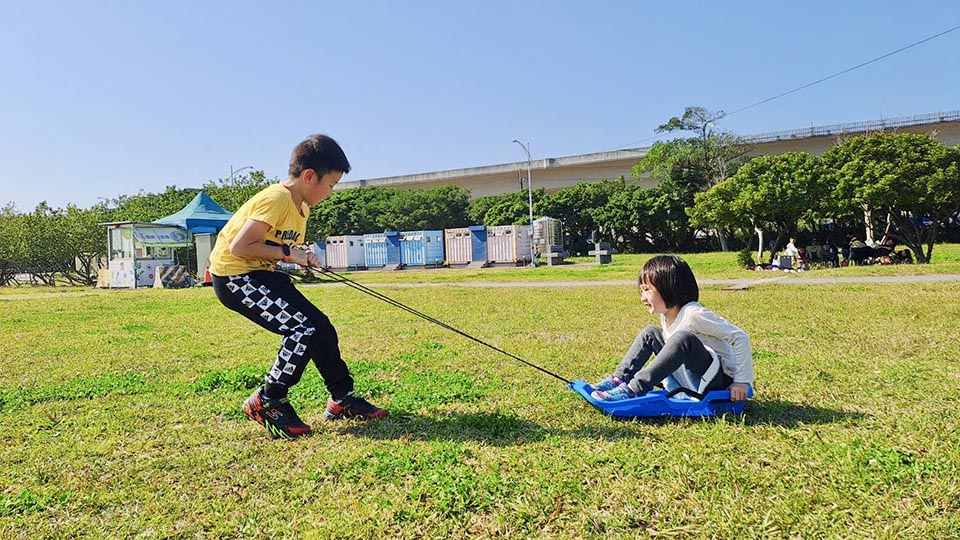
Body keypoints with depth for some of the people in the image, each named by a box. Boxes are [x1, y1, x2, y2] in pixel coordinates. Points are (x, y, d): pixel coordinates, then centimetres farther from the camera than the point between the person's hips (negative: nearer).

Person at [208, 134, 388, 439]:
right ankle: (265, 403, -4)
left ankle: (342, 399, 18)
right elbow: (239, 247, -26)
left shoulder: (301, 207, 9)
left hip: (263, 273, 10)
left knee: (320, 326, 6)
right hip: (234, 276, -10)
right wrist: (287, 252, -21)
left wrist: (301, 257, -4)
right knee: (306, 328, -19)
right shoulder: (276, 199, -22)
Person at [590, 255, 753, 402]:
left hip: (717, 382, -8)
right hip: (686, 381, 8)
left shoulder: (693, 314, -21)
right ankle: (619, 379, -6)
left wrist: (741, 381, -20)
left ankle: (635, 388, -31)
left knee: (684, 339, -33)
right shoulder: (665, 316, 4)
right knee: (651, 333, 4)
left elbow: (740, 338, -21)